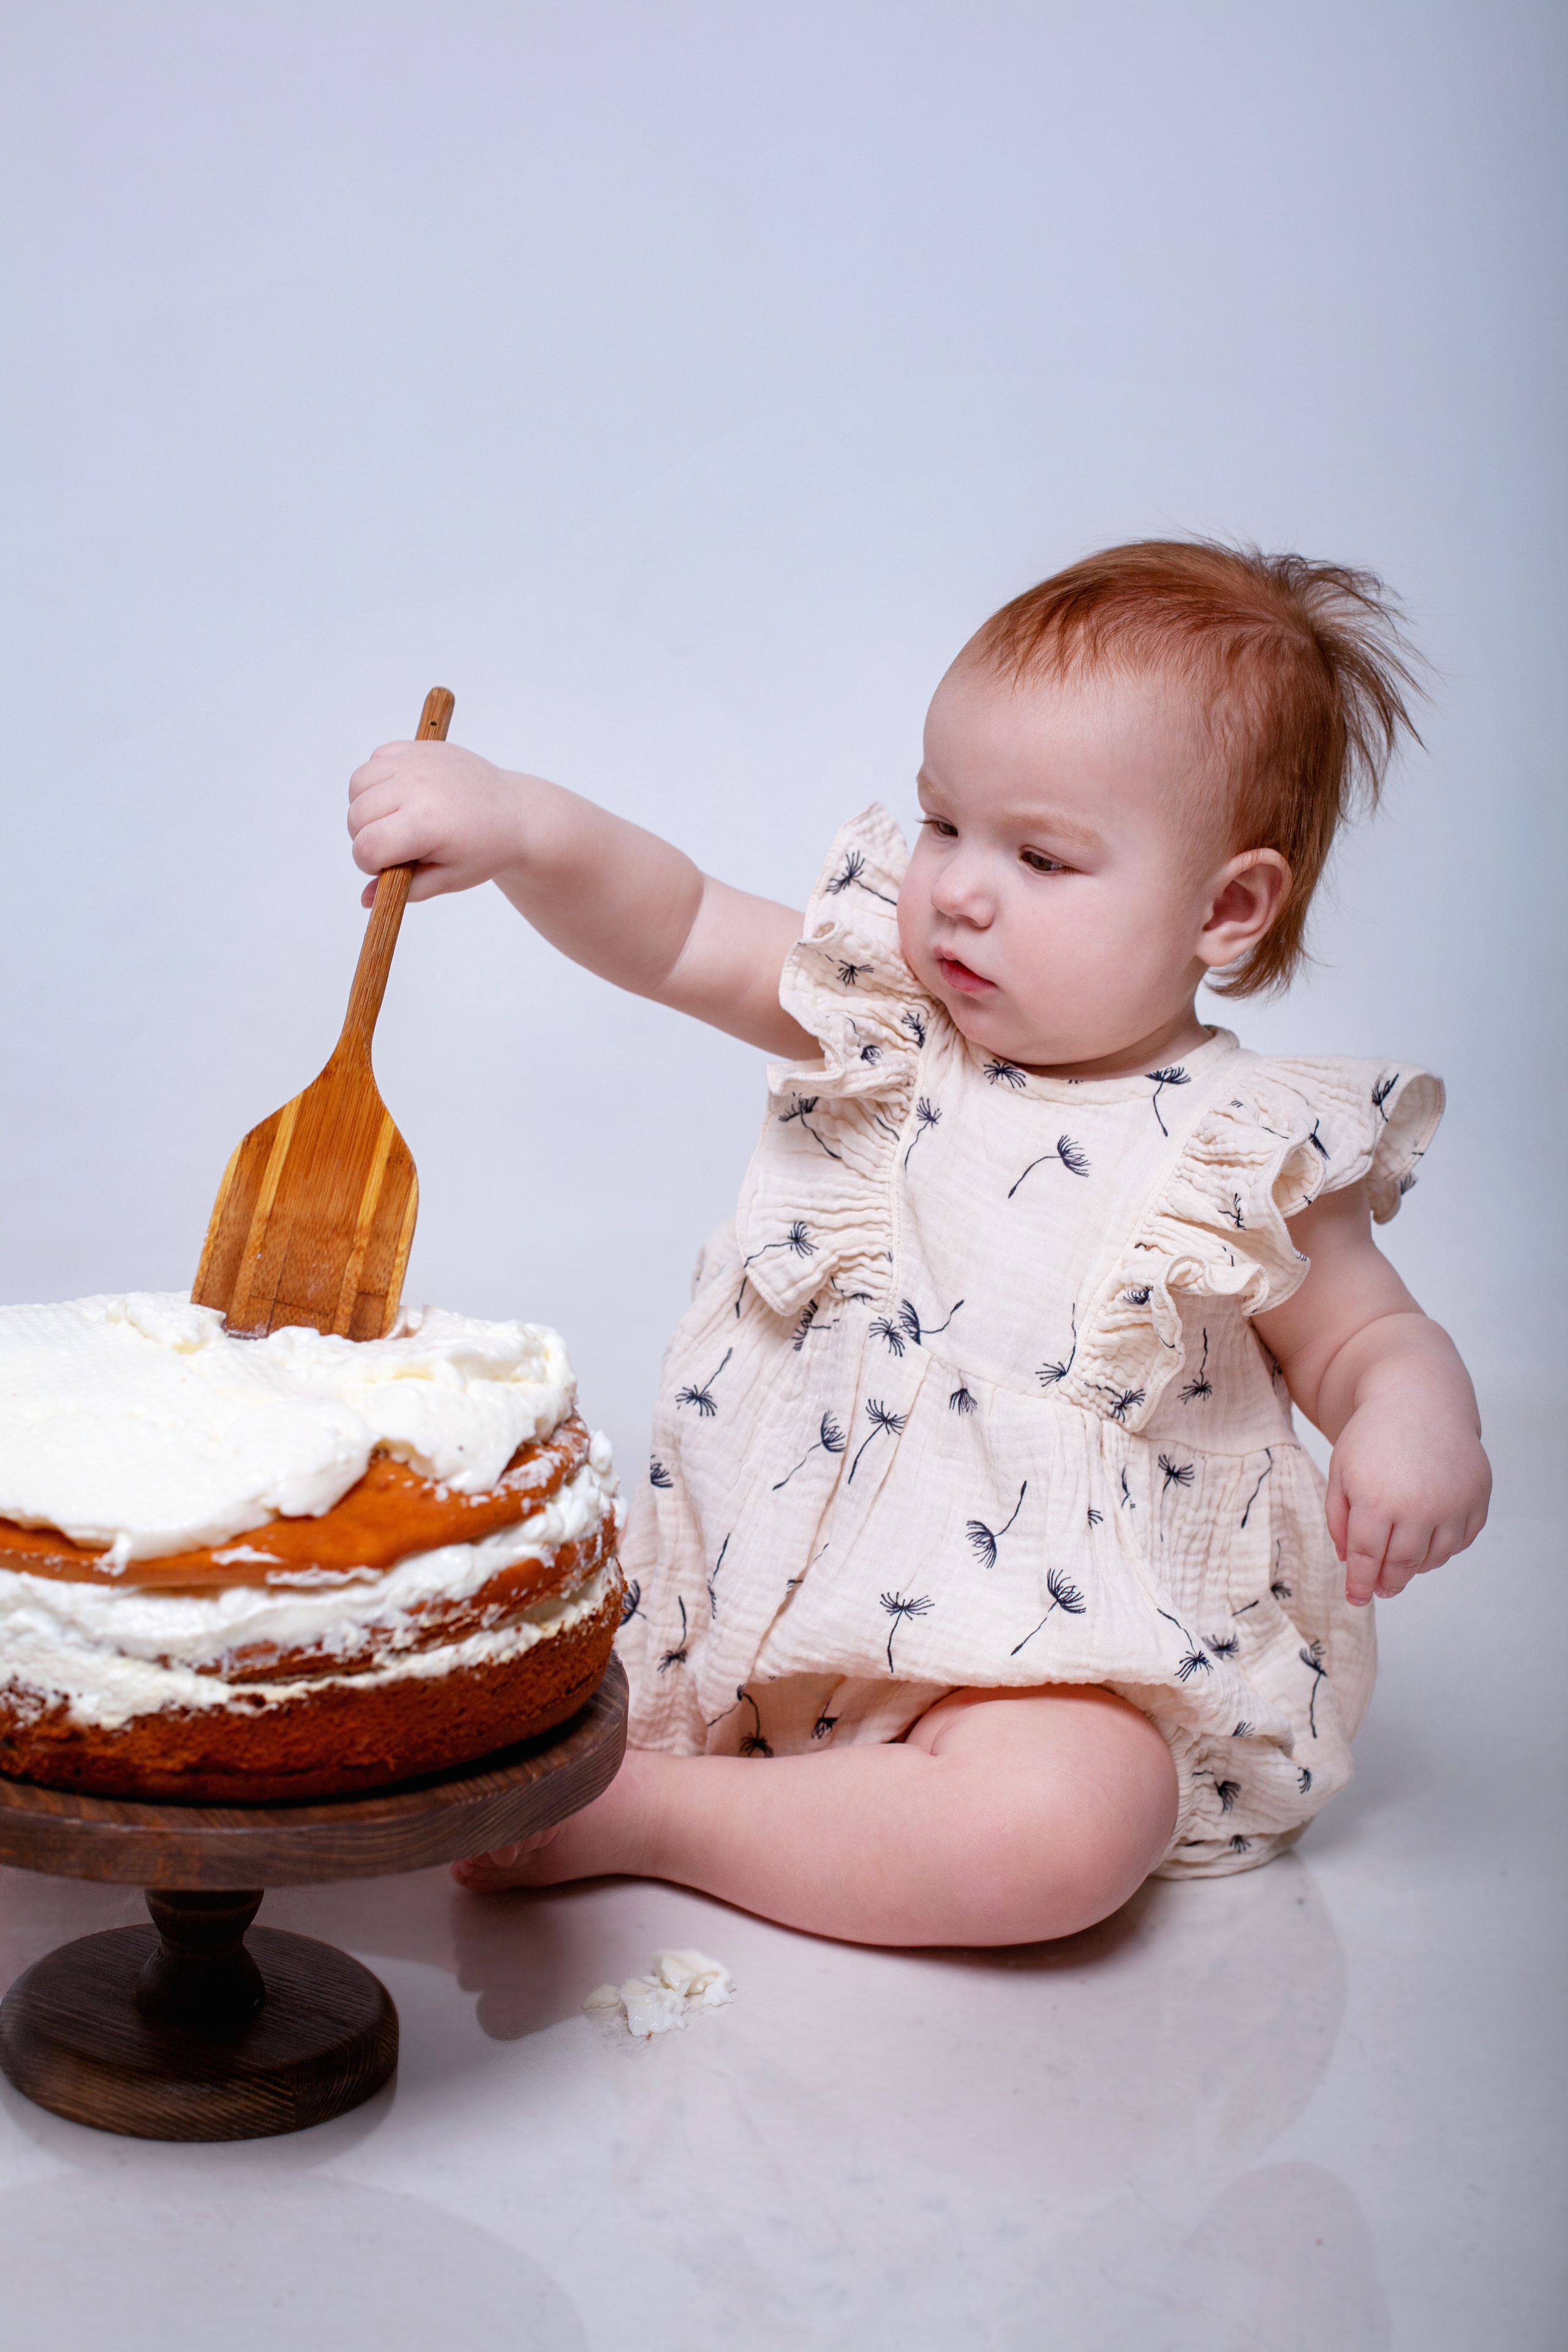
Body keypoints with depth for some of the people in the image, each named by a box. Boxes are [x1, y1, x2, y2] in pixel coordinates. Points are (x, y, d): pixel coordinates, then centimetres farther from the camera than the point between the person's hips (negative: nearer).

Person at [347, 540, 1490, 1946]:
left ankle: (643, 1811, -21)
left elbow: (1366, 1338, 4)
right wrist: (524, 828, -24)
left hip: (1044, 1651, -3)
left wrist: (1417, 1413, -20)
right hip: (770, 1585, 4)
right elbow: (673, 935, -5)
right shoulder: (894, 1013, 2)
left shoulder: (1248, 1150, -7)